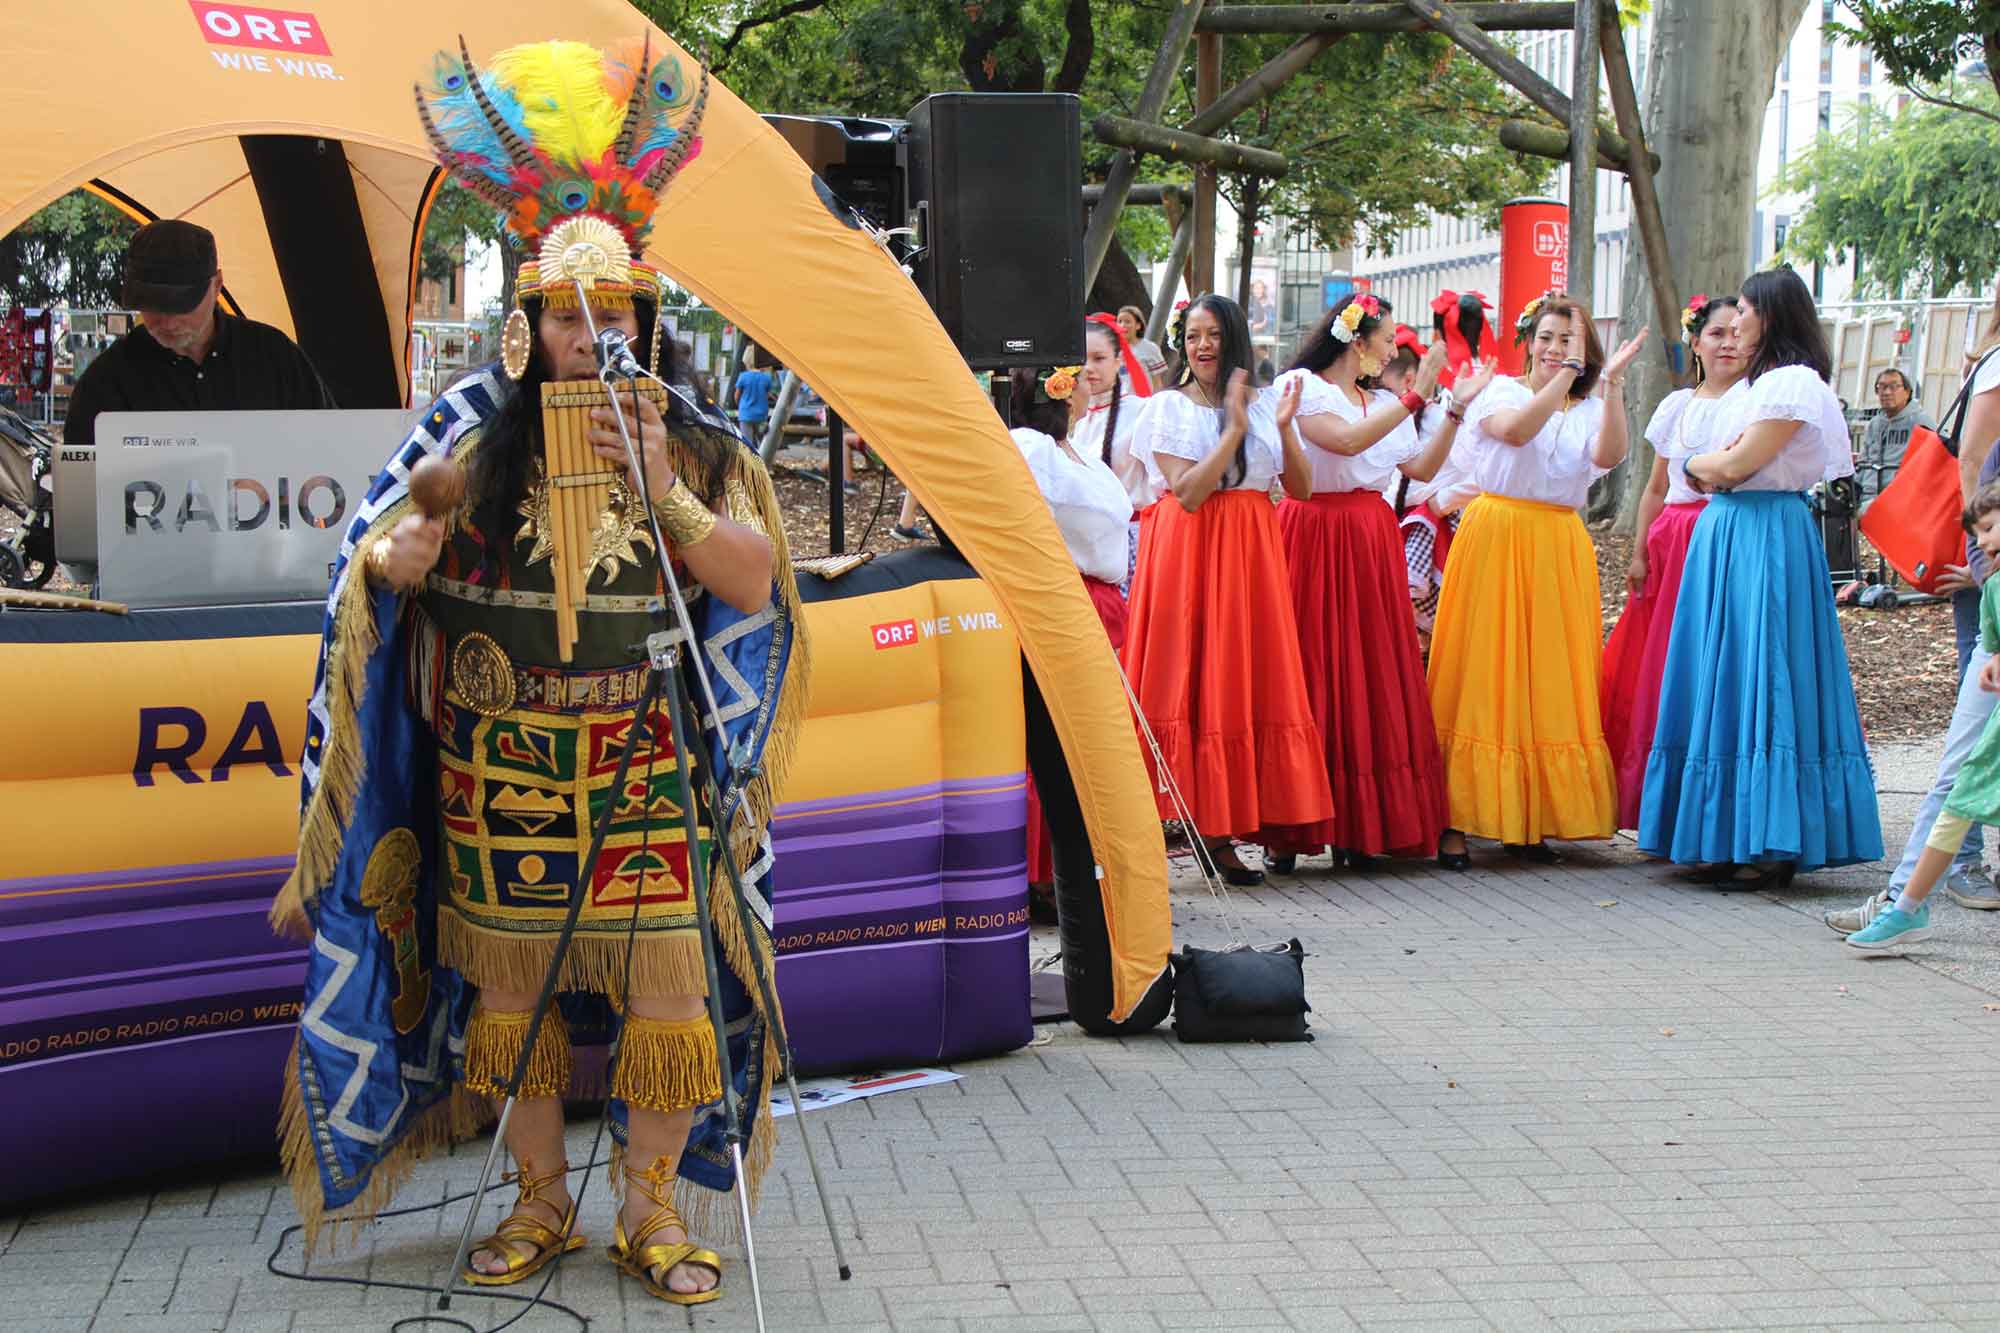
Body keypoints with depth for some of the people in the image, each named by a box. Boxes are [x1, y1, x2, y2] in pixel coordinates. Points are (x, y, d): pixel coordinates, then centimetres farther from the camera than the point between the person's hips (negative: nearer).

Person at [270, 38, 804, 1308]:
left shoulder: (697, 443, 1)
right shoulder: (474, 434, 2)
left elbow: (752, 585, -5)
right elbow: (377, 557, 6)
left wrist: (664, 489, -16)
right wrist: (393, 557, -18)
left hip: (649, 768, -1)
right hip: (503, 771, 1)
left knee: (665, 984, -1)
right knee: (515, 985, 8)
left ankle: (653, 1211, 16)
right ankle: (540, 1205, 26)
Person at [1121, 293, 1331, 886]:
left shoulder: (1264, 405, 11)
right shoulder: (1167, 407, -1)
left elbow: (1302, 489, 6)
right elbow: (1188, 493, -13)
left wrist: (1284, 429, -8)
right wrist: (1234, 429, -16)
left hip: (1251, 552, 4)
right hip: (1189, 551, -4)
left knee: (1243, 681, 2)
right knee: (1187, 681, -6)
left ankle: (1218, 831, 7)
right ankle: (1168, 822, -2)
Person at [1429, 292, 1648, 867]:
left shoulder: (1589, 409, 14)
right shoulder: (1500, 391, 4)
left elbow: (1608, 455, -9)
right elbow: (1515, 429, -20)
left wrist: (1610, 382, -17)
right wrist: (1568, 373, -23)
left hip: (1559, 551, 4)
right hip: (1497, 538, -4)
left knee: (1549, 682, 3)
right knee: (1482, 680, -6)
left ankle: (1529, 822, 10)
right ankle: (1456, 822, -6)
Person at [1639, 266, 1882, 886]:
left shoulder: (1795, 384, -10)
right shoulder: (1748, 386, 19)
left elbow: (1732, 467, -13)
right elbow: (1709, 474, 19)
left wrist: (1702, 463, 4)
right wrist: (1712, 466, 1)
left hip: (1765, 540, -9)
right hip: (1724, 534, 9)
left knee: (1760, 683, -9)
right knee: (1726, 684, 7)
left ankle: (1773, 847, -6)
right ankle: (1733, 838, 10)